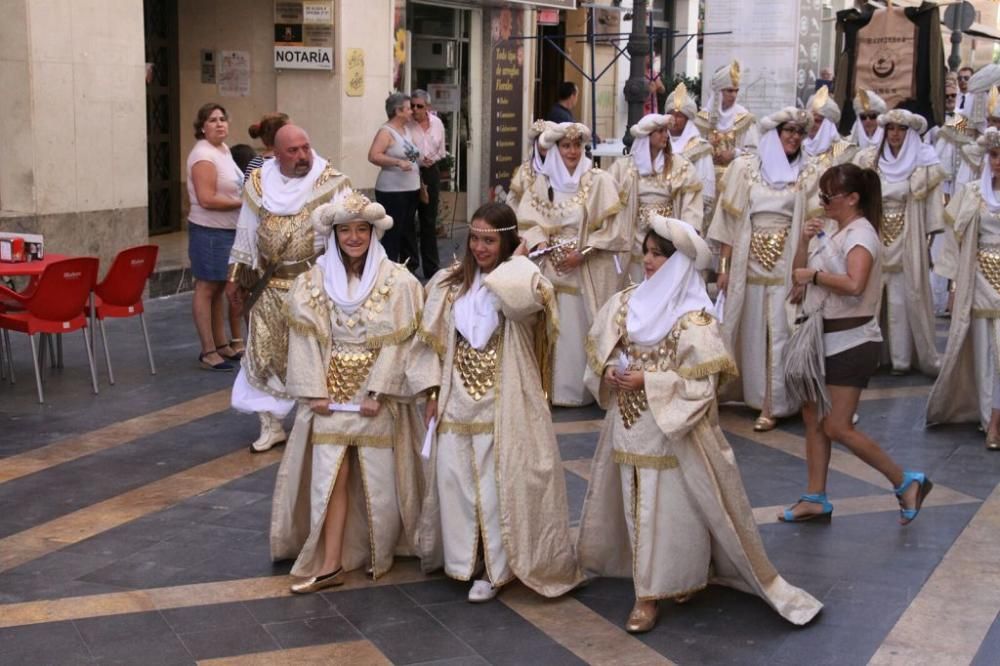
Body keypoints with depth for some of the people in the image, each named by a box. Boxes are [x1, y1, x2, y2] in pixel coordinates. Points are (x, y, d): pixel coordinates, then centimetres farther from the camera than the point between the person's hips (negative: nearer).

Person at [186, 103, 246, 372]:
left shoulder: (223, 149, 14)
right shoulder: (204, 155, -15)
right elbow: (207, 199, -23)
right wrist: (242, 203, -18)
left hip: (229, 230, 9)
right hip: (209, 231, -9)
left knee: (220, 288, 14)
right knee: (207, 288, -4)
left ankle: (223, 344, 21)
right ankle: (208, 352, -2)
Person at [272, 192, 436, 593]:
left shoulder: (398, 282, -6)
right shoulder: (312, 283, 1)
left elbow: (399, 343, -8)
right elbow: (306, 340, -1)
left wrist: (377, 392, -14)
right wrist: (315, 391, -9)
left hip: (377, 396, -1)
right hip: (330, 394, 1)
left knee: (378, 478, 4)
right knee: (331, 477, -2)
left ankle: (380, 554, 23)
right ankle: (330, 564, 0)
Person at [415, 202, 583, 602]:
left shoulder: (518, 283, -11)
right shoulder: (451, 283, 6)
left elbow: (521, 297, -38)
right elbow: (435, 342, 10)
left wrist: (518, 260, -18)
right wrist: (434, 392, 6)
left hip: (505, 403, -5)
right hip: (459, 400, 5)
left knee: (499, 484, 3)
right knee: (455, 479, 9)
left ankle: (497, 568, 18)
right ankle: (464, 557, 26)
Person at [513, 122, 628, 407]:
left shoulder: (599, 181, -5)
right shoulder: (542, 182, 6)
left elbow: (612, 227, -8)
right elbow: (528, 222, 6)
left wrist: (582, 253, -13)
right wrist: (541, 244, -13)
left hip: (589, 270, -3)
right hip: (552, 266, 3)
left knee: (584, 328, -1)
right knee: (553, 327, 3)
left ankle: (585, 387, 9)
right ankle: (553, 387, 13)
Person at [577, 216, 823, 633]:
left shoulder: (694, 320, -15)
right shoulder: (625, 303, 3)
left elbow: (702, 383, -17)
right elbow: (599, 347, 12)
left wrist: (648, 381, -21)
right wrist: (609, 370, -9)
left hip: (672, 429, -6)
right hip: (630, 426, 6)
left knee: (673, 507, 1)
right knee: (636, 505, 12)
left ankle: (681, 579, 16)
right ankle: (648, 591, 26)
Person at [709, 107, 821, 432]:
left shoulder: (807, 175, 6)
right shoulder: (744, 168, 4)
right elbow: (729, 220, 2)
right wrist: (724, 267, -2)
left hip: (785, 264, 0)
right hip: (748, 261, 0)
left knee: (778, 334, 0)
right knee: (749, 331, 6)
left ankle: (772, 404, 6)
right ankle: (749, 392, 20)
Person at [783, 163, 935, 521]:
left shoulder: (861, 234, -16)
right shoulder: (831, 234, 11)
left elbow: (854, 284, -33)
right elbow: (799, 274, 12)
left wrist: (814, 275, -21)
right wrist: (804, 242, -3)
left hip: (851, 342, -9)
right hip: (824, 339, 9)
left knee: (838, 428, -7)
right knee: (813, 418, 10)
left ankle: (906, 482, 6)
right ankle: (815, 499, 19)